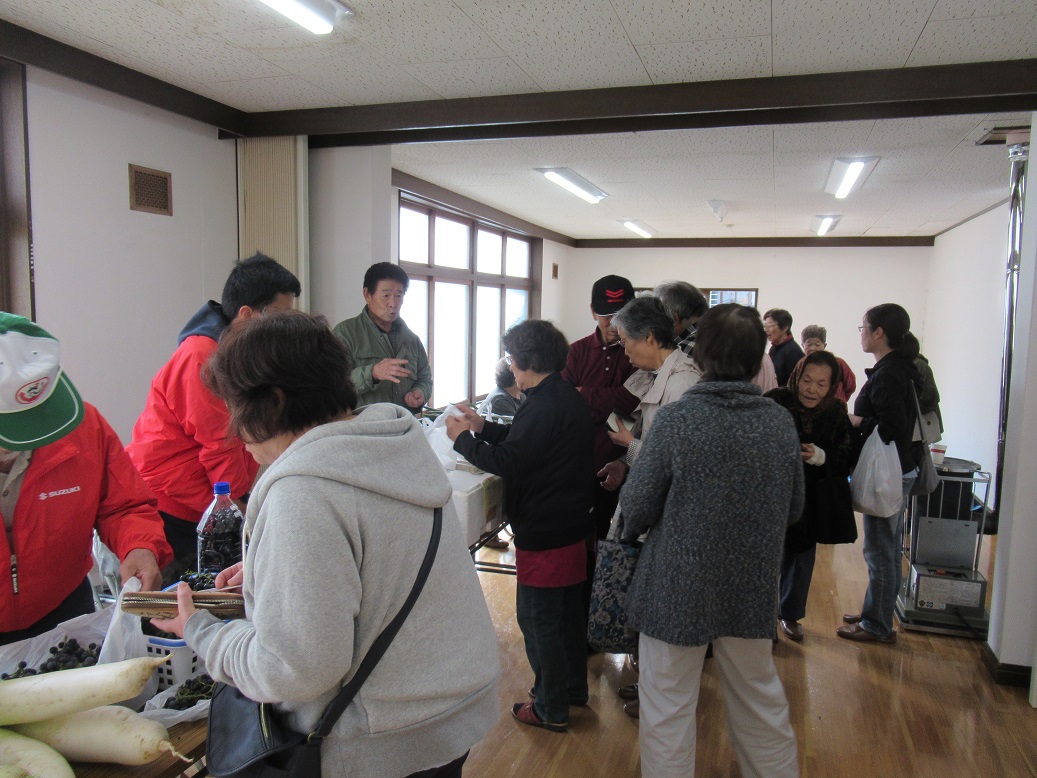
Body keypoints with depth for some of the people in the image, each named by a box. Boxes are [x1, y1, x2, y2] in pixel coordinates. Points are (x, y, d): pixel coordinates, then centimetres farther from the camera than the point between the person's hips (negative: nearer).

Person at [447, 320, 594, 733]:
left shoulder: (543, 405, -23)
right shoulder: (569, 397, 9)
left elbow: (507, 461, -24)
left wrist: (462, 438, -10)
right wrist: (485, 428, 13)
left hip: (543, 531, -10)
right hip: (572, 524, 10)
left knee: (538, 618, 4)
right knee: (568, 610, 21)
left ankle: (551, 708, 17)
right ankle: (573, 687, 37)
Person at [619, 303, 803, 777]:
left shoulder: (677, 419, -18)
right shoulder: (780, 423, -6)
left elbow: (636, 510, -13)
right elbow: (794, 509, 6)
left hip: (678, 589, -4)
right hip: (752, 589, 5)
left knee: (667, 711, 11)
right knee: (762, 702, 24)